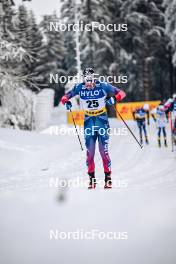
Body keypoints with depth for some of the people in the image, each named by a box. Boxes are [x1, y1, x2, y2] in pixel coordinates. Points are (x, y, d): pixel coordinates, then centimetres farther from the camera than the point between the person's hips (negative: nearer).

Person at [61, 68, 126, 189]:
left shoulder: (103, 86, -13)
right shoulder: (79, 88, -6)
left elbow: (121, 93, -9)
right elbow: (66, 97, 4)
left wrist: (114, 98, -31)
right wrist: (66, 101, -19)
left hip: (102, 119, -2)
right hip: (88, 120, 2)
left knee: (104, 150, -8)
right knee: (90, 151, -1)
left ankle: (108, 177, 3)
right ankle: (92, 178, 10)